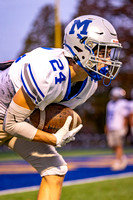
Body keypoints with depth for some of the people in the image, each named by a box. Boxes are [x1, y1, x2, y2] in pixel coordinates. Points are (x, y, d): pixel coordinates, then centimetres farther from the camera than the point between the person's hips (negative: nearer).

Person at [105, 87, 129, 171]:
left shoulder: (123, 104, -9)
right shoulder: (110, 103, 14)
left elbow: (125, 117, -10)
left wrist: (124, 128, -13)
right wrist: (107, 127, 17)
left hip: (119, 128, -7)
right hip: (111, 128, 7)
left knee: (119, 145, -6)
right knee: (112, 145, 7)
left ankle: (118, 162, -1)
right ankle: (123, 158, 24)